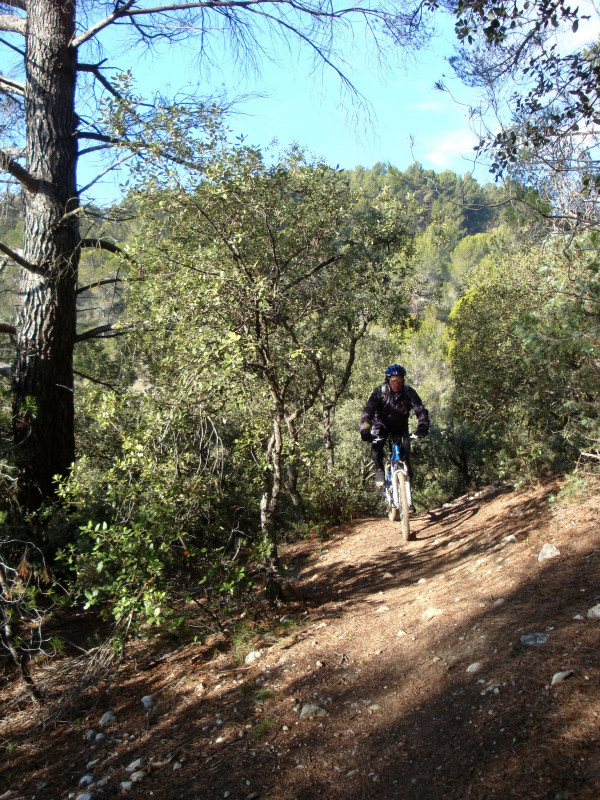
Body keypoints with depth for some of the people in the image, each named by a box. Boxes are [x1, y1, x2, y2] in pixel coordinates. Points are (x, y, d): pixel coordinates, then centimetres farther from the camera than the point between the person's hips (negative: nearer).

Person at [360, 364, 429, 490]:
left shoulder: (409, 392, -19)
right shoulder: (380, 391, -23)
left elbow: (420, 410, -26)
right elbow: (368, 411, -31)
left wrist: (423, 425, -46)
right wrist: (365, 430, -46)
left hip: (401, 426, 1)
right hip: (382, 424, -1)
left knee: (406, 444, -21)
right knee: (376, 443, -27)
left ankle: (407, 468, 5)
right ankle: (379, 469, -7)